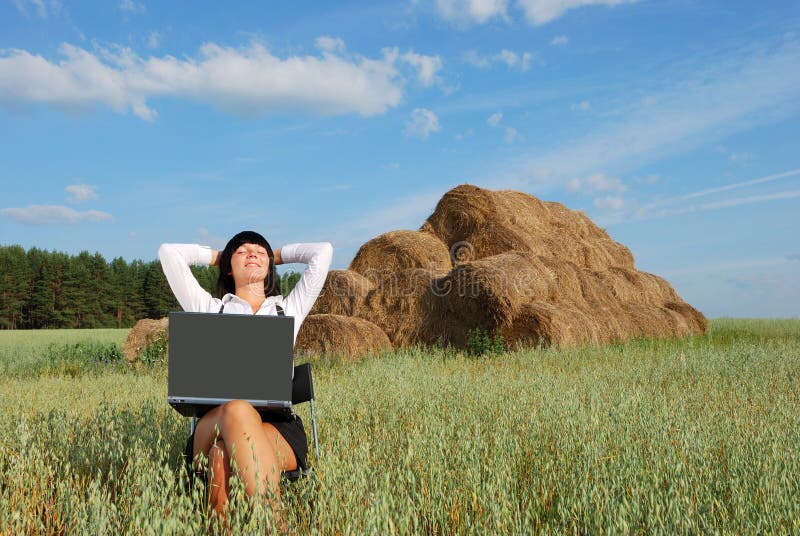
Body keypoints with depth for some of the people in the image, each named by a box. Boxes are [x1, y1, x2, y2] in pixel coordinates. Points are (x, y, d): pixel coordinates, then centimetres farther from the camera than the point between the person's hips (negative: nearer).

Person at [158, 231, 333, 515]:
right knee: (236, 410, -40)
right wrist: (214, 255, 36)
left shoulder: (289, 309, 25)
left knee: (225, 456, -37)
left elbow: (323, 251, 23)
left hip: (278, 426, 0)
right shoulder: (210, 309, 24)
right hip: (215, 420, 0)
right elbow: (169, 252, 22)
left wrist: (277, 255, 37)